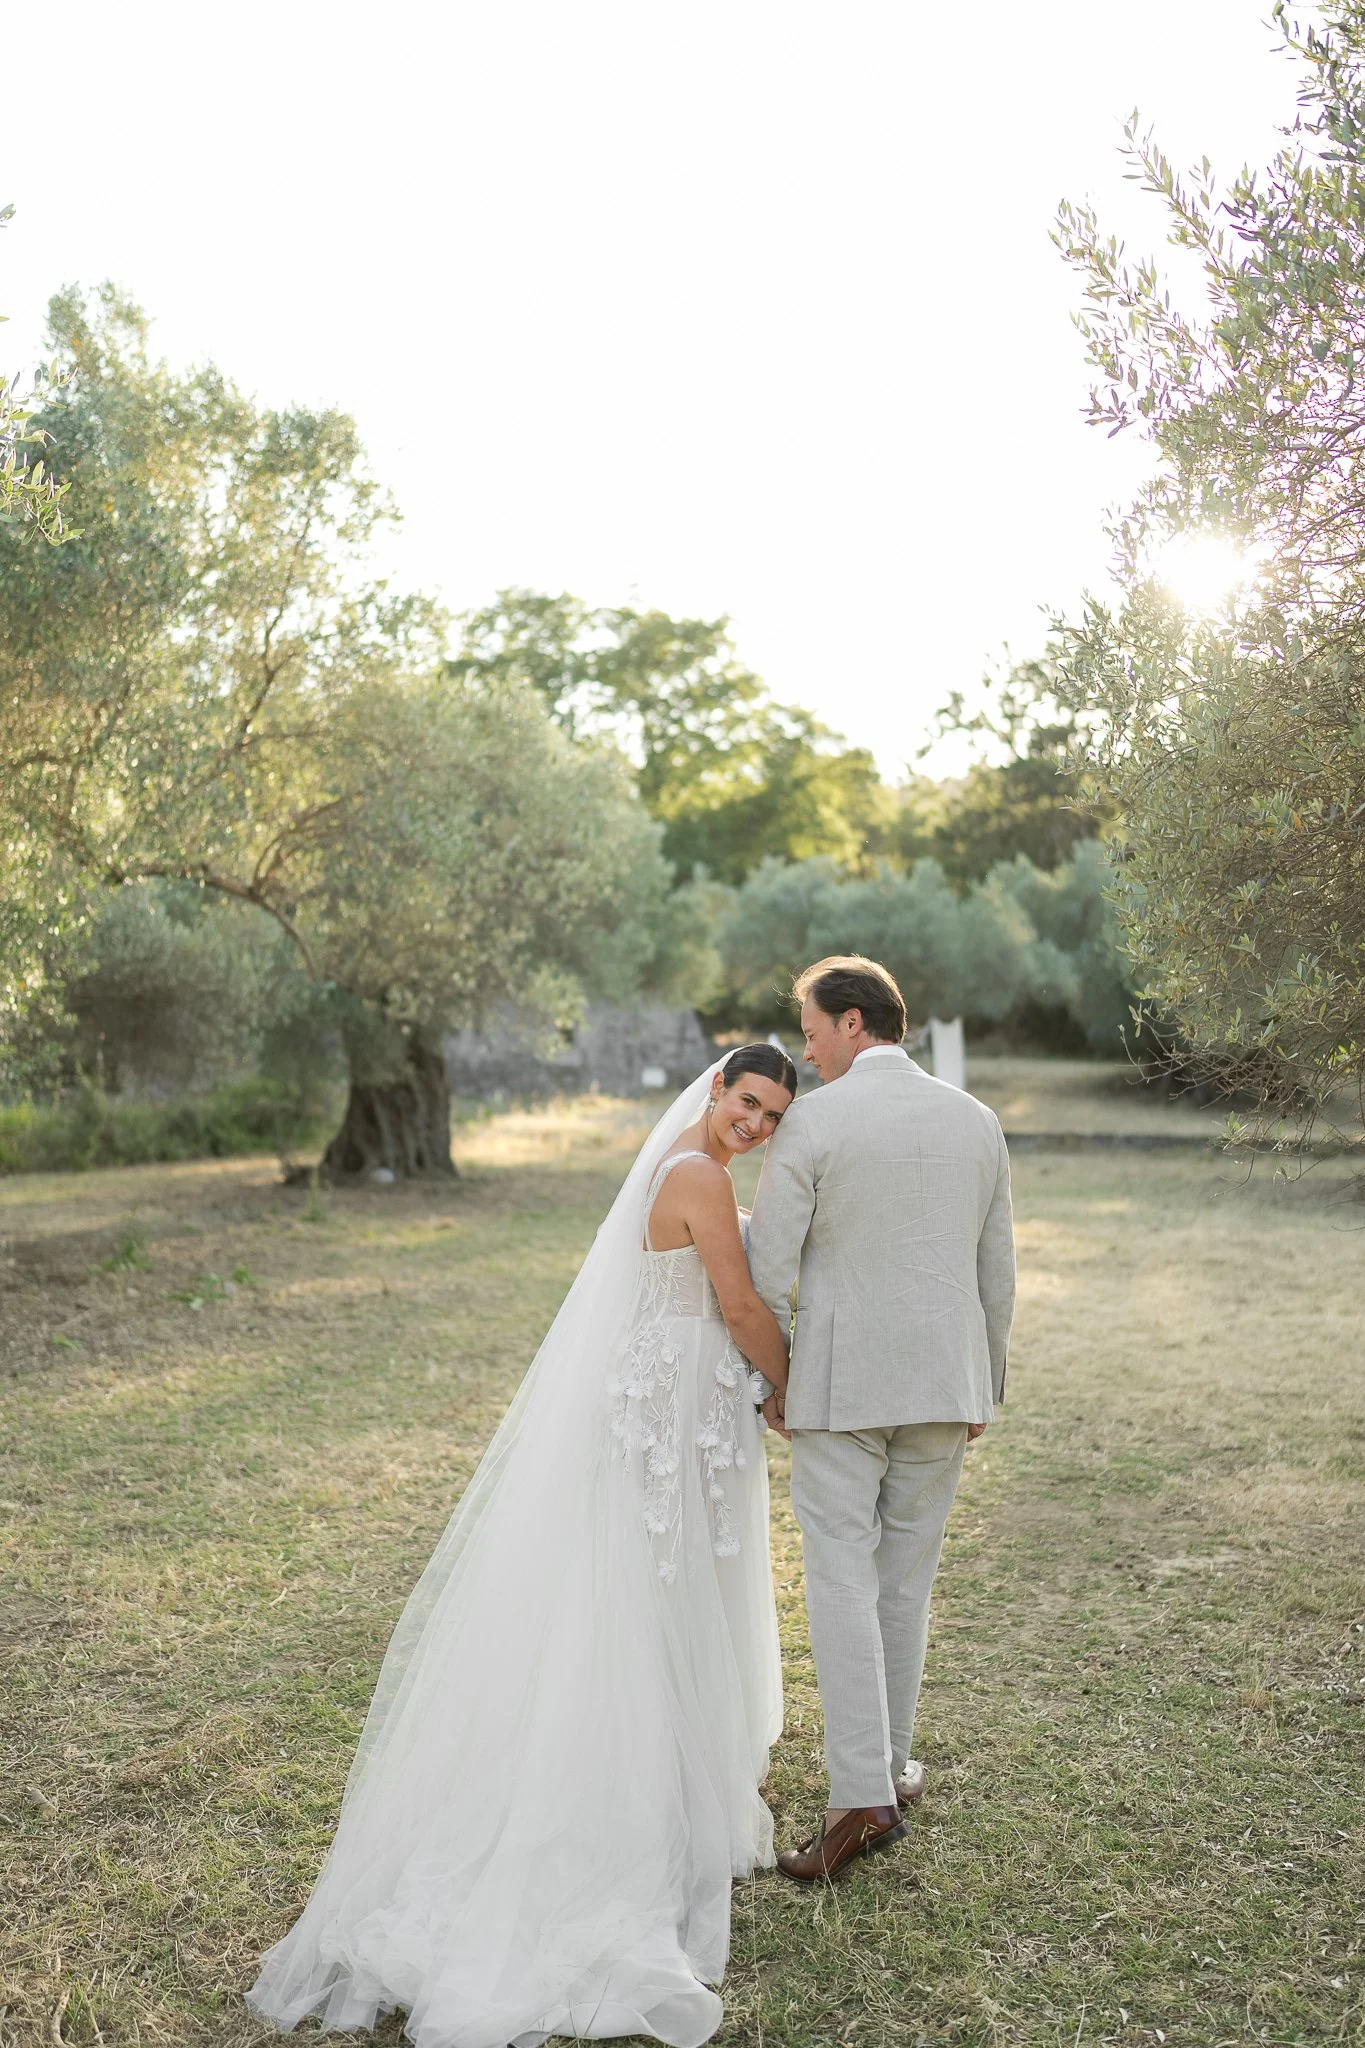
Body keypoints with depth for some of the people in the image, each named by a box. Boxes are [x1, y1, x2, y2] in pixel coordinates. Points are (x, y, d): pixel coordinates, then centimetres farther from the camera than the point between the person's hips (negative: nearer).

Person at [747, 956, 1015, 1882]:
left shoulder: (811, 1122, -11)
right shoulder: (977, 1121, 4)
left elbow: (771, 1267, -9)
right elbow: (997, 1271, 9)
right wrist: (984, 1386, 19)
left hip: (840, 1381, -5)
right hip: (945, 1376, 5)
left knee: (842, 1582, 2)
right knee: (906, 1578, 16)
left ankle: (864, 1796, -1)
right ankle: (889, 1764, 28)